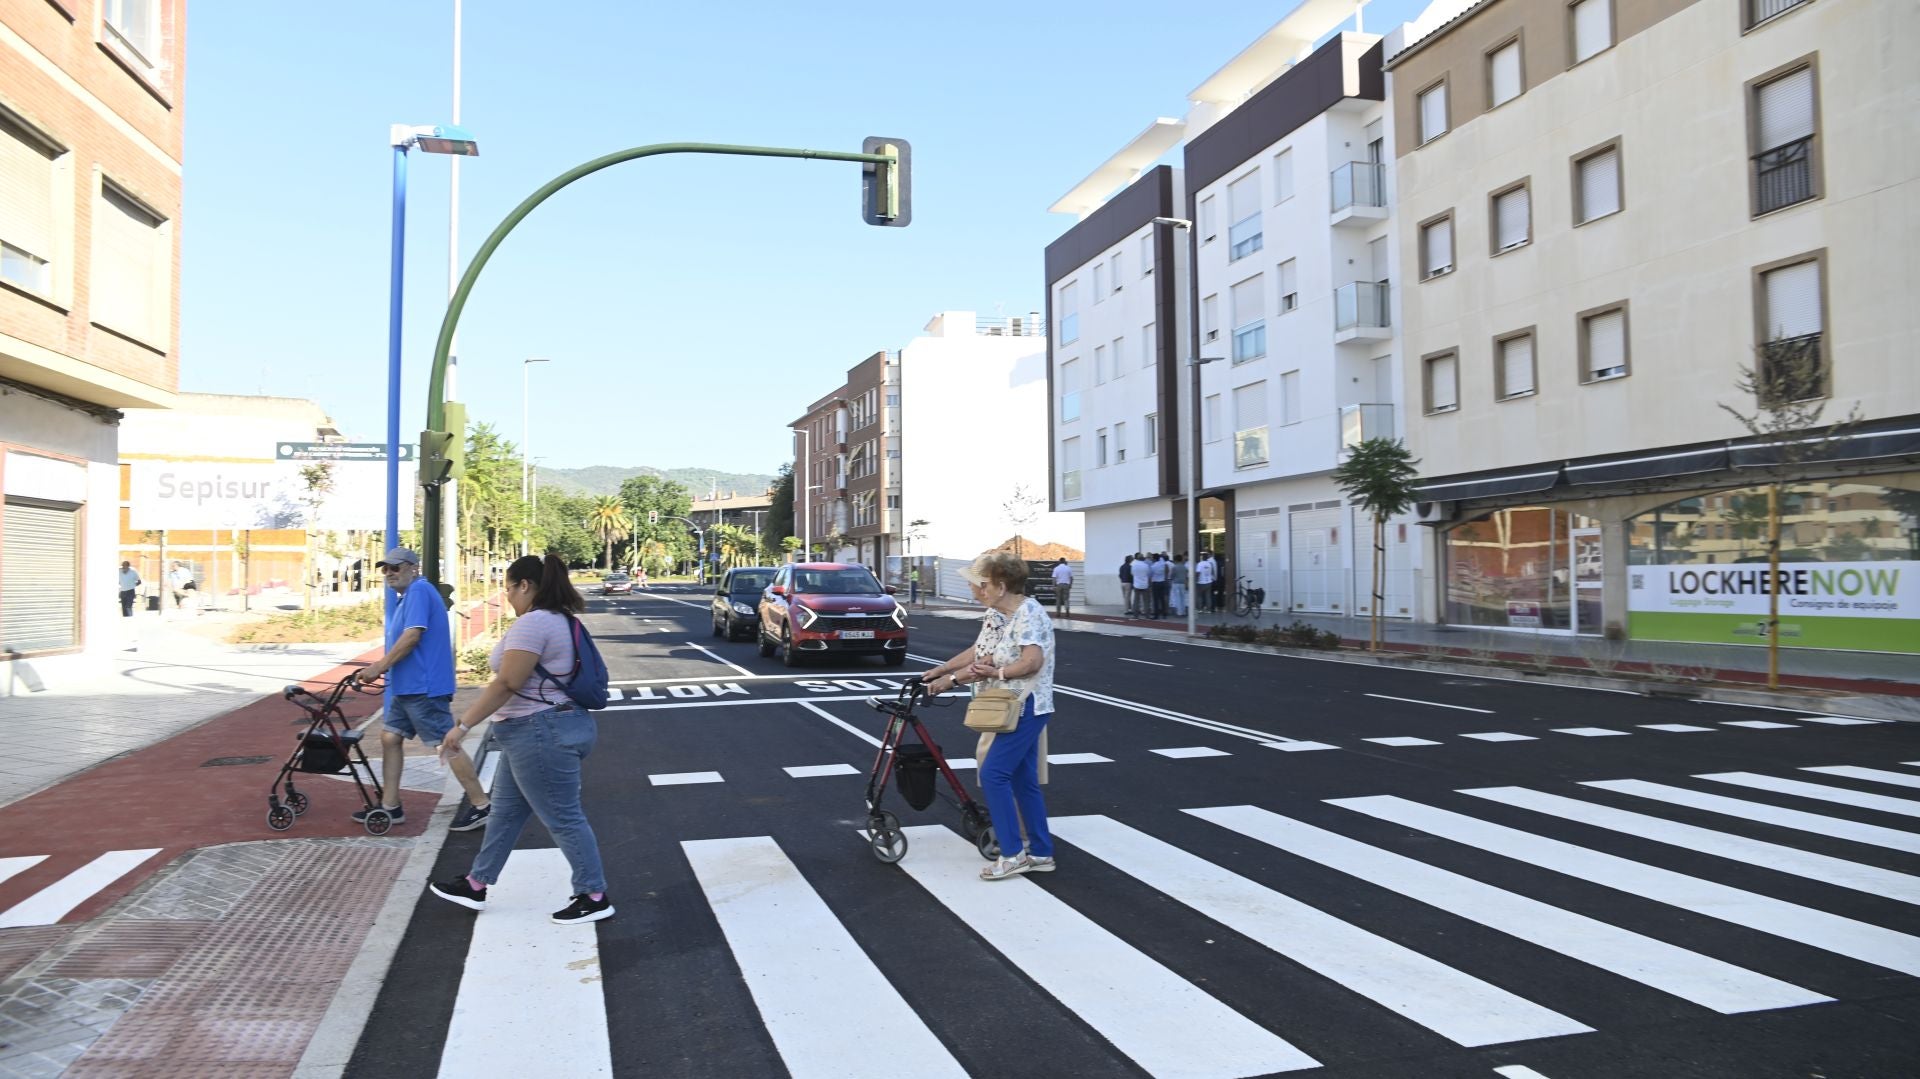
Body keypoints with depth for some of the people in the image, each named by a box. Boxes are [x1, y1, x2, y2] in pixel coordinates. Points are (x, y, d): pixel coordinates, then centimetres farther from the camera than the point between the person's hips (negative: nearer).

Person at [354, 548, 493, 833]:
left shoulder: (419, 590, -13)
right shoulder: (407, 596, 18)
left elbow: (412, 636, -22)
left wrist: (380, 666, -18)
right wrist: (381, 667, 14)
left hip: (424, 686, -10)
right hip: (406, 687, 10)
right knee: (390, 738, 11)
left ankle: (480, 806, -1)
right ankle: (390, 806, 19)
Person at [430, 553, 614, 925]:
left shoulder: (532, 622, -19)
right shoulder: (562, 619, 13)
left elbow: (506, 684, -23)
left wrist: (463, 725, -20)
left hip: (540, 733, -11)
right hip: (536, 733, 11)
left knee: (563, 818, -2)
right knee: (506, 811, 19)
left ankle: (595, 898, 6)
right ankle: (476, 885, 30)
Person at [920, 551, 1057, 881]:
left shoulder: (1028, 612, -17)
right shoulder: (994, 615, 11)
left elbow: (1032, 661, -26)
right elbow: (977, 653, 15)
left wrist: (996, 672, -26)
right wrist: (941, 672, 12)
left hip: (1026, 707, -9)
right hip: (1009, 707, 9)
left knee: (994, 774, -11)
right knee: (1023, 779, 11)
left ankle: (1013, 854, -4)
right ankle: (1041, 853, 19)